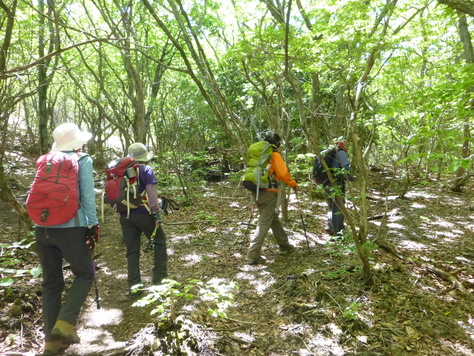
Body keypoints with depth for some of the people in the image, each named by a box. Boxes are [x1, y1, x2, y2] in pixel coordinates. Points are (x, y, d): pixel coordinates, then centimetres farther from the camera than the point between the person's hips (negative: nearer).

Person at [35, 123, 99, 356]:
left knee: (51, 283, 13)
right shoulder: (83, 160, 0)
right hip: (69, 227, -5)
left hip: (42, 228, 5)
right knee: (84, 273, 13)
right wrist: (93, 225, -4)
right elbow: (87, 196, -7)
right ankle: (65, 323, -3)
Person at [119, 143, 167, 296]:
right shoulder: (146, 170, -5)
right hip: (143, 213, -5)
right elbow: (151, 192, -15)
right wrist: (157, 212, -15)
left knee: (132, 250, 11)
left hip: (125, 215, 5)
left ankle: (134, 285, 11)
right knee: (160, 241, 14)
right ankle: (159, 277, 13)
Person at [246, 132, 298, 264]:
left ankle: (284, 245, 35)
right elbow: (283, 173, -13)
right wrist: (293, 184, 1)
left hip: (256, 191, 8)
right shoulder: (275, 155, -6)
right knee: (264, 224, -6)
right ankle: (253, 254, -10)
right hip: (268, 193, -8)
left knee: (274, 219, 20)